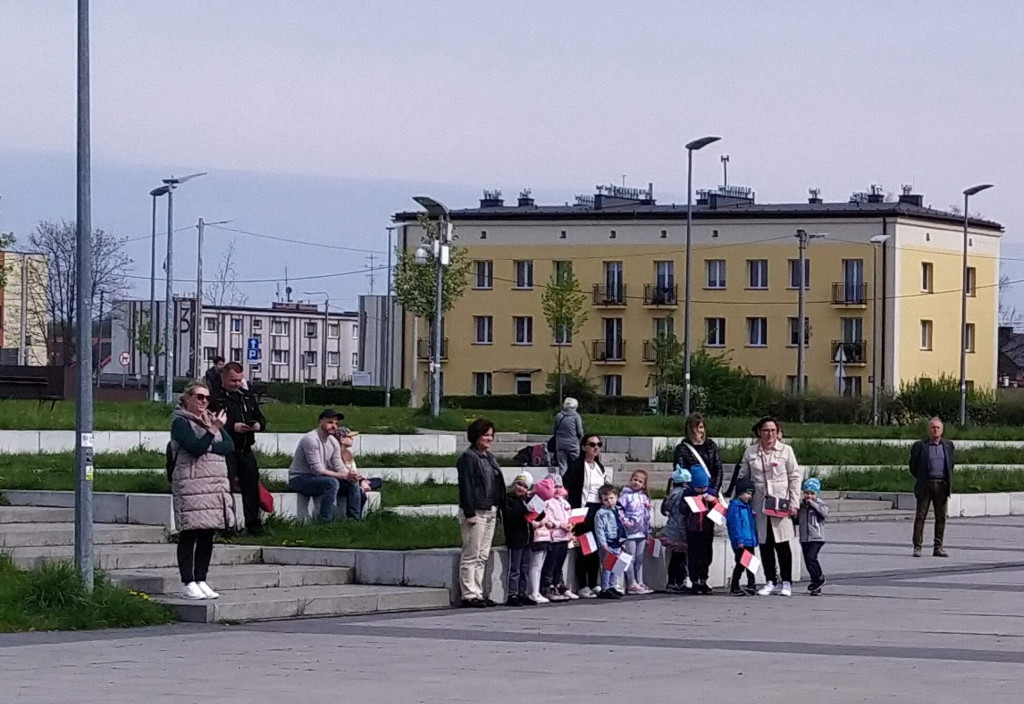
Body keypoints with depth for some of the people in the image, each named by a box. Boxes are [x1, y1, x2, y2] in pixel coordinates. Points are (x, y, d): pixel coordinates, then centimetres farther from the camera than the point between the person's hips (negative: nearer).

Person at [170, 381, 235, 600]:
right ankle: (188, 583, -4)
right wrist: (213, 431, -25)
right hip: (190, 486, -7)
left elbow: (229, 446, 3)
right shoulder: (181, 422, -2)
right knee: (189, 535, -5)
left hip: (216, 484, 7)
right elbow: (196, 447, -18)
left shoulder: (211, 419, 18)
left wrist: (208, 446, -11)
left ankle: (201, 580, 14)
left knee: (207, 537, 8)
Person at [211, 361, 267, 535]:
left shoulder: (248, 397, 17)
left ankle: (253, 525, 17)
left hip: (246, 450, 6)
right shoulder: (215, 398, -5)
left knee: (251, 486, 9)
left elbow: (260, 418, 23)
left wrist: (259, 425, 0)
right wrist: (232, 427, -21)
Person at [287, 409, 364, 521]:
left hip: (317, 478, 8)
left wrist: (349, 475, -21)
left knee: (353, 483, -4)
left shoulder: (333, 442, 6)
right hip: (299, 479, -8)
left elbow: (339, 467, 4)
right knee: (332, 482, -33)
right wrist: (344, 476, -27)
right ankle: (326, 522, -31)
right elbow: (317, 470, -25)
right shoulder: (311, 439, -21)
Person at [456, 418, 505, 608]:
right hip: (475, 512, -9)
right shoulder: (468, 457, -9)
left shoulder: (489, 457, 17)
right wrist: (469, 513, -20)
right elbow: (466, 487, -15)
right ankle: (469, 595, -5)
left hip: (490, 512, 9)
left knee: (483, 556, 11)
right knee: (471, 556, -6)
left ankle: (478, 593, 15)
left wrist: (499, 509, 16)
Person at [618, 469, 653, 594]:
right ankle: (632, 585, -3)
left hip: (641, 532, 6)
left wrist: (649, 532, 19)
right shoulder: (626, 494, -5)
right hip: (630, 532, -6)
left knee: (640, 559, 11)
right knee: (631, 558, -4)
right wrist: (625, 522, -21)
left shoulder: (644, 497, 14)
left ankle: (640, 583, 17)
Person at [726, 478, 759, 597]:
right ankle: (734, 587, 1)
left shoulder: (748, 506, 15)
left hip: (749, 541, 9)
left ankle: (751, 586, 20)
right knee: (741, 564, -6)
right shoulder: (735, 506, -12)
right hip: (741, 542, -9)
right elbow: (735, 524, -17)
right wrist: (739, 540, -21)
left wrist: (755, 538, 19)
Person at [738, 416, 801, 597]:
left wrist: (794, 503, -3)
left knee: (782, 544, -2)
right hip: (759, 505, 2)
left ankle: (786, 582, 6)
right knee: (765, 545, 3)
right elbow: (743, 477, 12)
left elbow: (794, 478, 4)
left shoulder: (786, 451, 3)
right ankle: (770, 582, 12)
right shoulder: (750, 452, 7)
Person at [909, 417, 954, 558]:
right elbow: (913, 465, 6)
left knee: (941, 517, 3)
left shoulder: (948, 445, 10)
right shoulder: (920, 446, 0)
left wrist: (948, 480, 12)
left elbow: (951, 463, 19)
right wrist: (920, 479, 8)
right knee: (921, 516, -4)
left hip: (942, 485, 3)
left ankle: (938, 547, 8)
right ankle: (917, 547, -3)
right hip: (925, 486, -3)